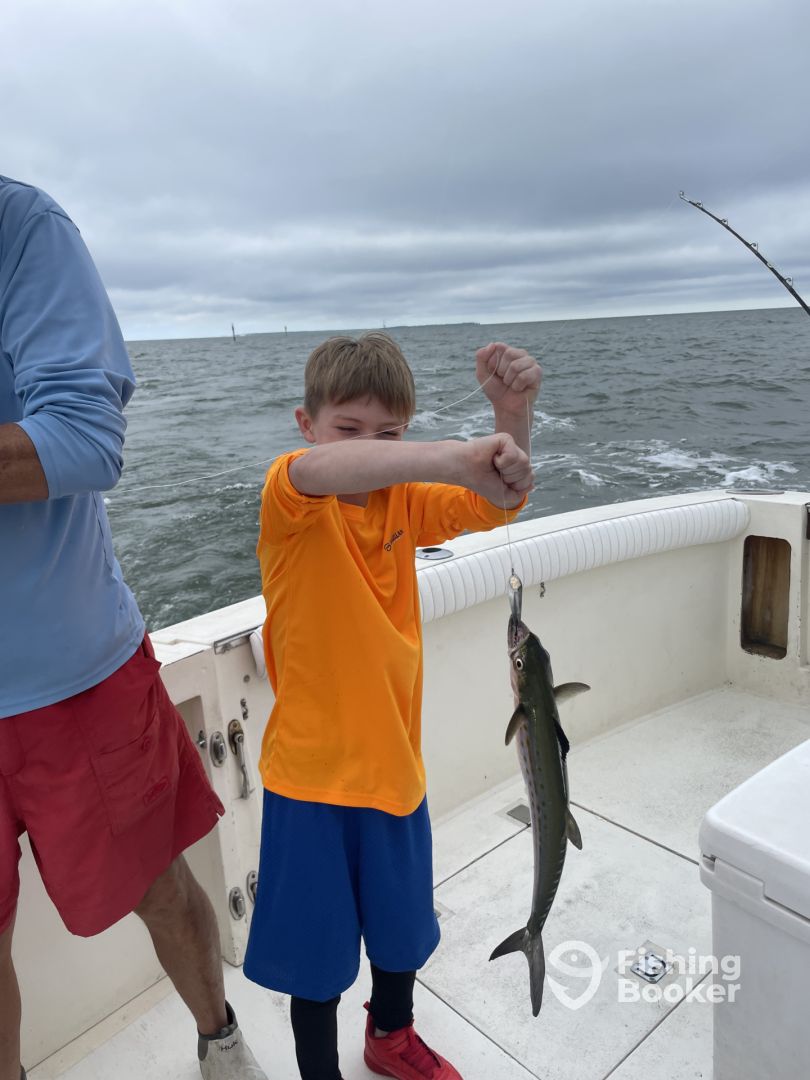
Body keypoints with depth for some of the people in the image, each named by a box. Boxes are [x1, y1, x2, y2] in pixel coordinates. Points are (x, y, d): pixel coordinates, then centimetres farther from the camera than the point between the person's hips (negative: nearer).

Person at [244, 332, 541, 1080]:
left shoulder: (403, 501, 0)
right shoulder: (290, 499, -16)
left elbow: (498, 504, -7)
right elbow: (322, 470, -39)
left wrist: (513, 415, -25)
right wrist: (455, 456, -52)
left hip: (393, 759, 5)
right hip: (311, 771, -5)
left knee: (402, 920, 26)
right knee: (316, 943, 15)